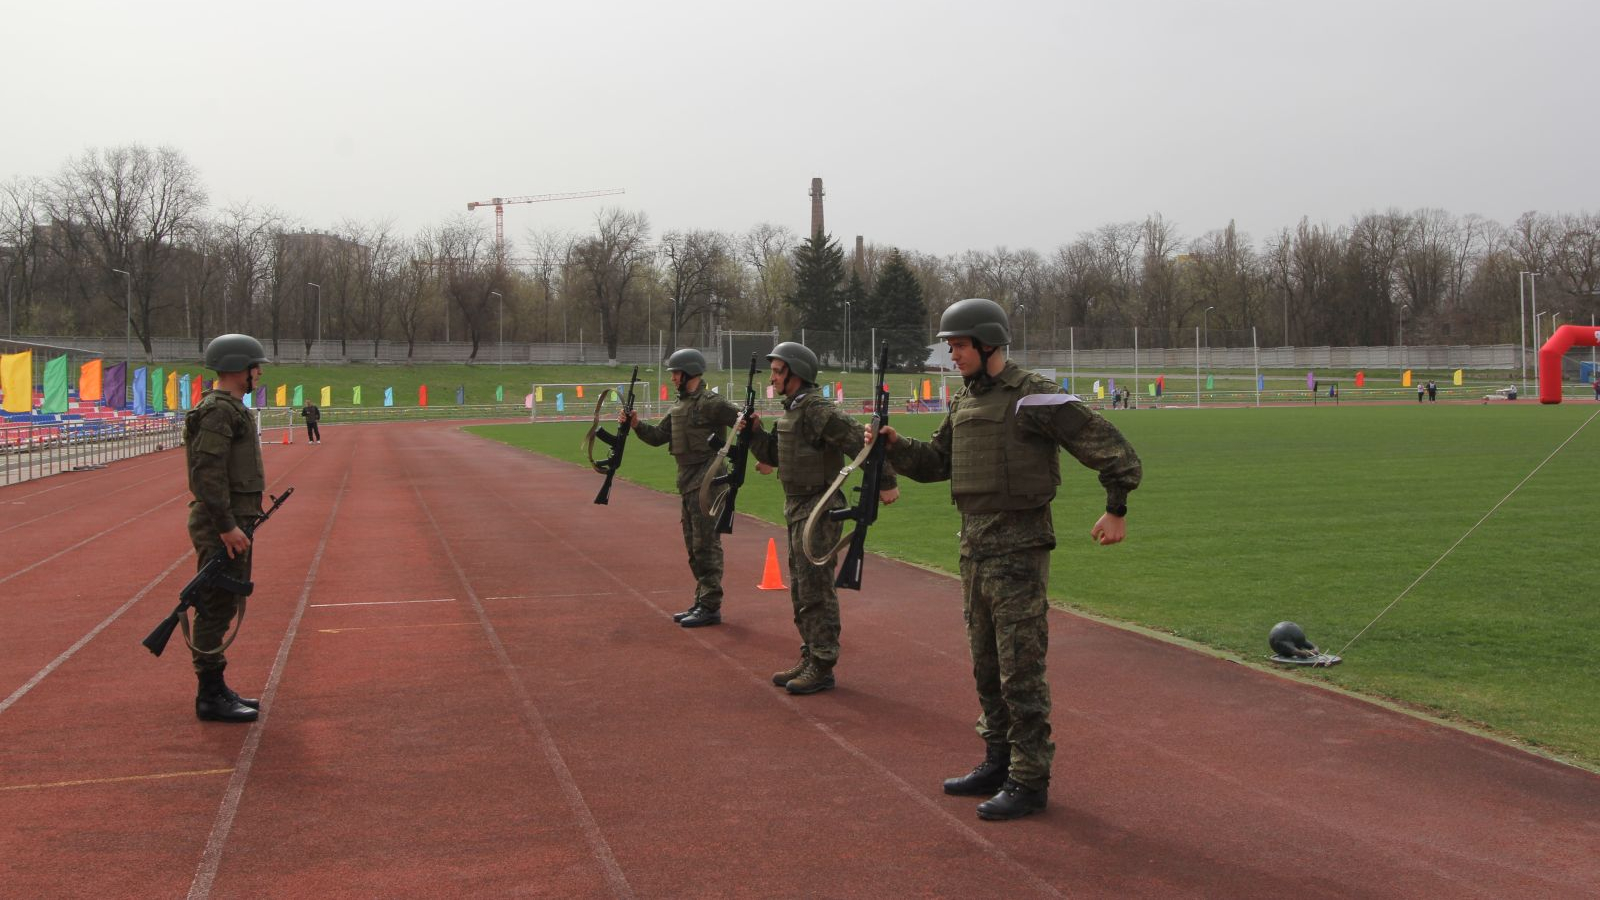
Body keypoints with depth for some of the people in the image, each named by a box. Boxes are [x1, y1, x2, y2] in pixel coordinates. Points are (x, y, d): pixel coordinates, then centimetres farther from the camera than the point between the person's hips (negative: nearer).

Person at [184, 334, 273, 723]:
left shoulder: (229, 408, 17)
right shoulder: (218, 410, -15)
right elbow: (207, 473, -23)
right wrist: (226, 527, -25)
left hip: (232, 522, 11)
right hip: (221, 524, -11)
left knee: (223, 607, 15)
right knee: (216, 609, -5)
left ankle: (216, 690, 23)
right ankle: (210, 697, 0)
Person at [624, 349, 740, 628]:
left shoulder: (710, 403, -12)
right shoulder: (679, 406, 15)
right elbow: (658, 436, 18)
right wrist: (637, 425, 4)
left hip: (706, 483, -10)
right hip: (687, 484, 10)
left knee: (706, 544, -7)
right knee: (694, 547, 14)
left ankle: (711, 607, -4)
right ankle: (701, 602, 23)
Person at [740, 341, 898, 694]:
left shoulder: (818, 411, -18)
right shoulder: (791, 411, 13)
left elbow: (860, 441, -23)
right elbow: (772, 455, 22)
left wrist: (885, 482, -25)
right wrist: (754, 431, 6)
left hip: (819, 510, -10)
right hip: (797, 508, 10)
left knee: (816, 589, -6)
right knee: (800, 589, 16)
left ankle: (823, 666, 0)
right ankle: (810, 657, 25)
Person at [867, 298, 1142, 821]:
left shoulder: (1032, 397, -13)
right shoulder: (964, 402, 13)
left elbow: (1107, 444, -13)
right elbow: (936, 461, 21)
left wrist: (1116, 509, -14)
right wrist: (895, 446, 4)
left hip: (1018, 548, -9)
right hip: (974, 546, 9)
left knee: (1021, 670, -5)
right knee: (986, 666, 16)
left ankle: (1029, 782, 3)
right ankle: (998, 764, 28)